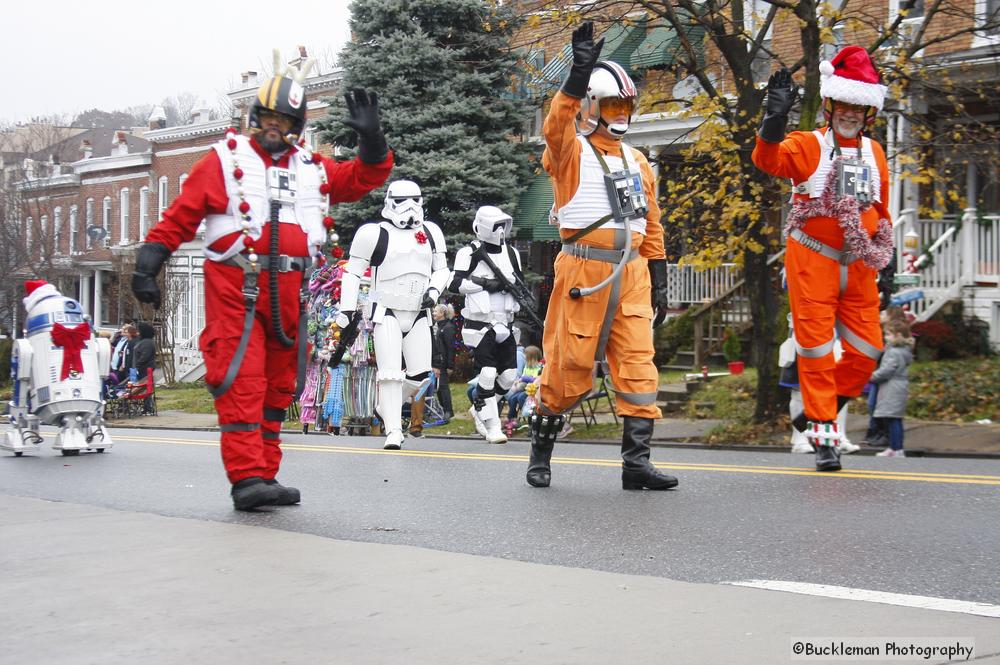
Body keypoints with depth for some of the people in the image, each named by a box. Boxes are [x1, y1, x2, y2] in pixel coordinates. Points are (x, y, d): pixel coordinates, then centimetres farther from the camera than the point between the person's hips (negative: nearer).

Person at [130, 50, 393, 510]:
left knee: (277, 382, 8)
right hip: (235, 284, -5)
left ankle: (265, 476, 15)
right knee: (241, 380, -13)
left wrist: (371, 138, 1)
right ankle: (247, 477, -17)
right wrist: (147, 265, -5)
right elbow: (180, 216, 2)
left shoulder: (311, 168, 17)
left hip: (287, 290, 5)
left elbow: (367, 177, 19)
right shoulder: (225, 159, 5)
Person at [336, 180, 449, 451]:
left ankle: (386, 406, 25)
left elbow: (441, 269, 19)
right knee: (391, 374, -12)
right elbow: (353, 272, -2)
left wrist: (434, 290, -2)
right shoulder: (376, 233, -6)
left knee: (421, 375, 0)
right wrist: (347, 311, -7)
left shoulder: (431, 233, 10)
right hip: (387, 312, -5)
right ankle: (393, 431, -7)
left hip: (418, 314, 5)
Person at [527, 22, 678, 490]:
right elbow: (556, 128, -25)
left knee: (638, 363, -3)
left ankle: (636, 461, -2)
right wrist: (578, 76, -38)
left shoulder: (637, 162, 19)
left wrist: (658, 280, 14)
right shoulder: (570, 152, 0)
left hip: (631, 274, 5)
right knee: (569, 365, 0)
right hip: (584, 269, -5)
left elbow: (651, 225, 21)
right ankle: (541, 450, 19)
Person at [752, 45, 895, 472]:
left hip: (858, 266, 5)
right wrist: (776, 116, -42)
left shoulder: (874, 154, 10)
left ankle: (814, 413, 22)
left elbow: (881, 213, 18)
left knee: (868, 350, 4)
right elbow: (768, 160, -26)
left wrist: (886, 264, 15)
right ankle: (824, 435, 5)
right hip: (813, 261, -5)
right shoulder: (808, 146, -5)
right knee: (816, 348, -3)